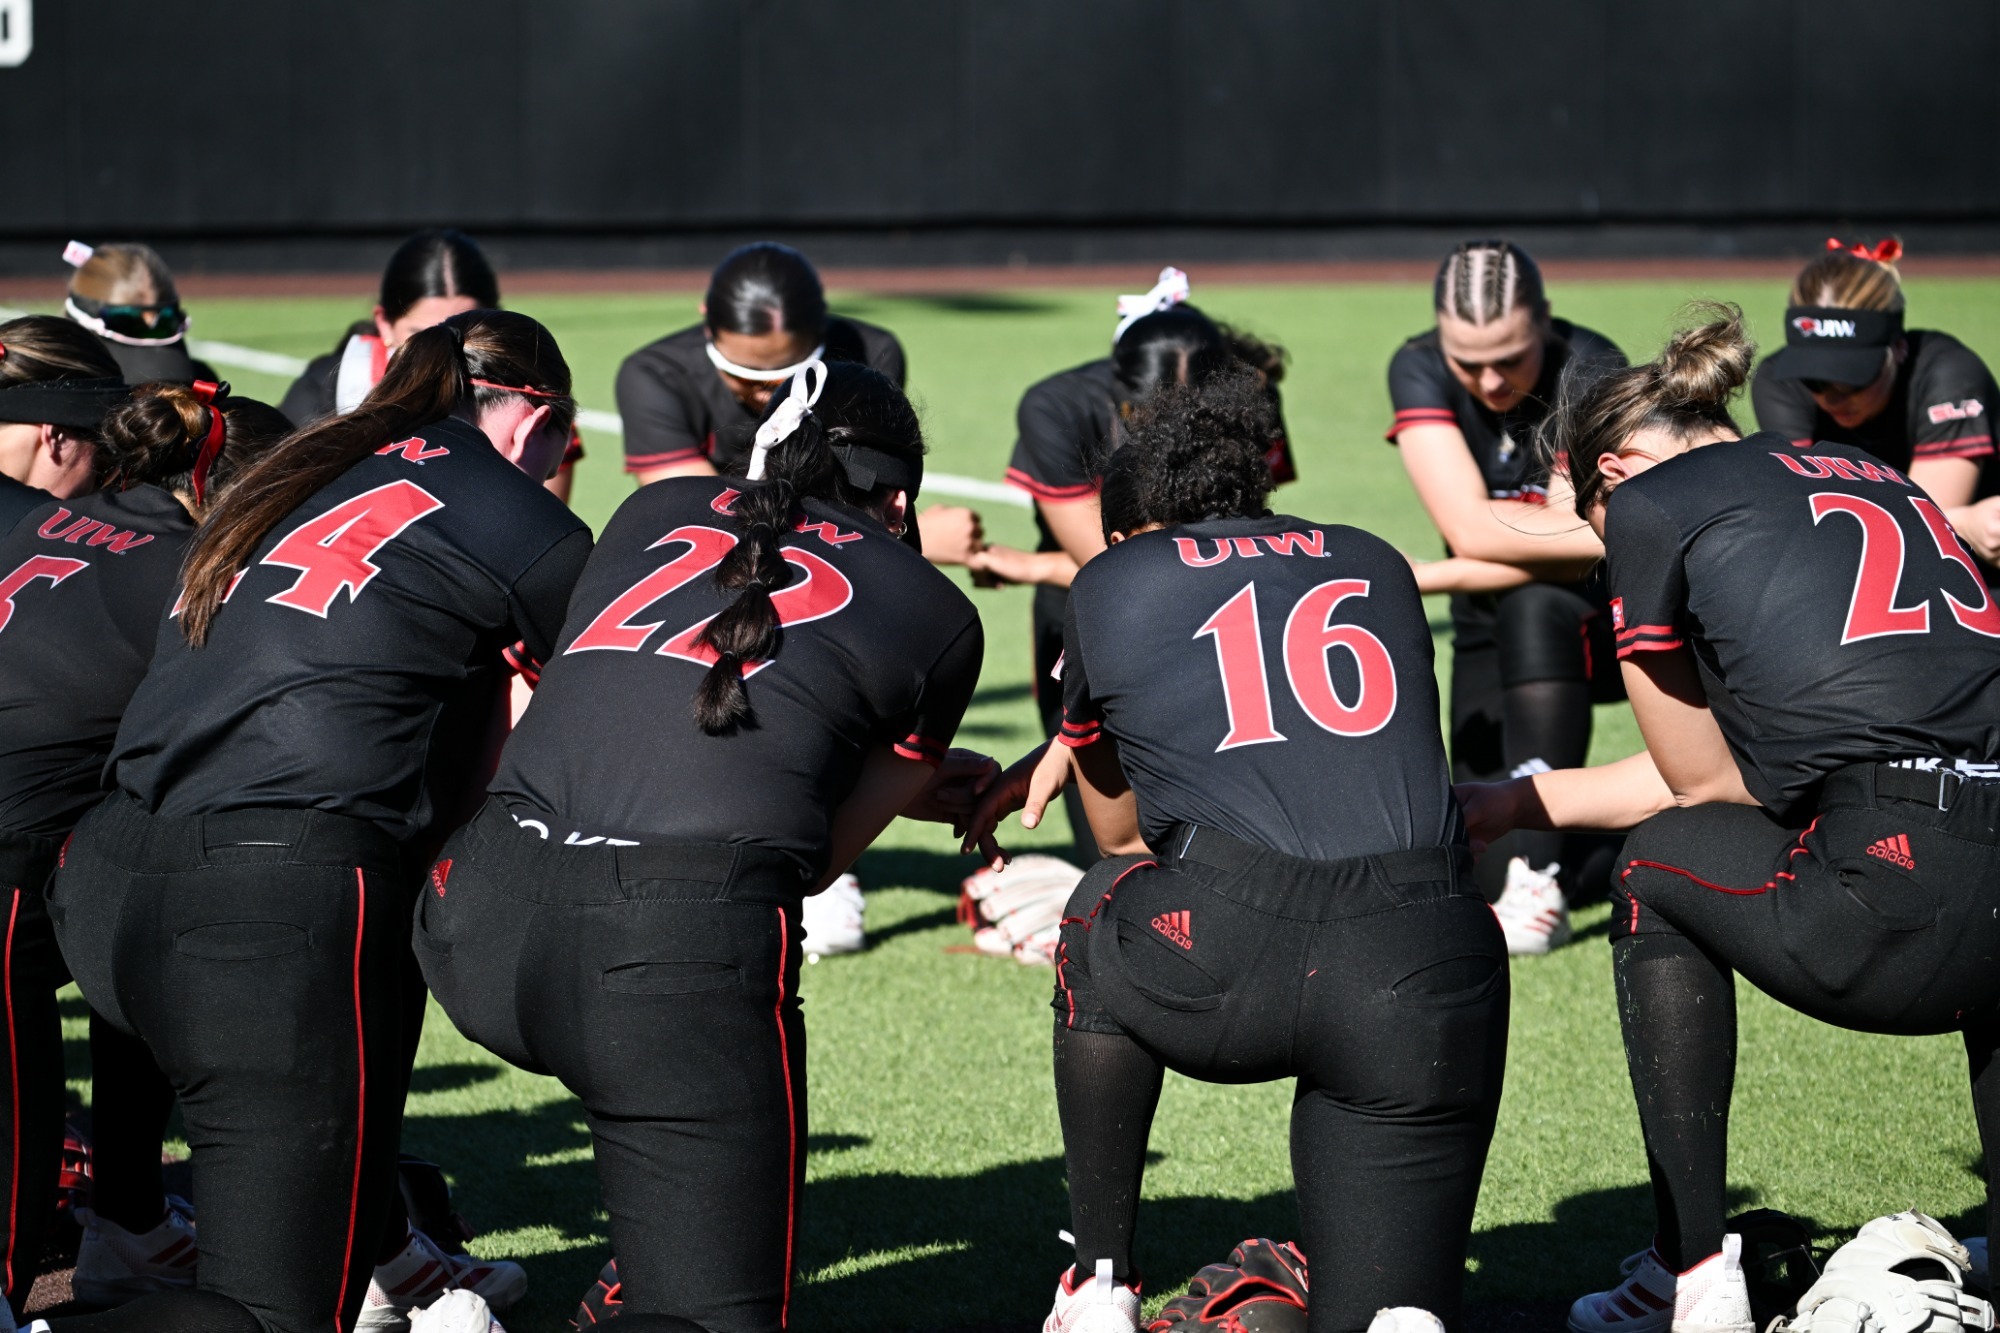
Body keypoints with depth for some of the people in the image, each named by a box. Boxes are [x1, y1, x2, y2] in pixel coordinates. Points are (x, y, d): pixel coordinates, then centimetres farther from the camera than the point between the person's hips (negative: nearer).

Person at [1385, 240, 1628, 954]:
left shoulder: (1592, 374, -25)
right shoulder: (1420, 370, -15)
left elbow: (1565, 557, -31)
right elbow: (1472, 530, -26)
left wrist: (1404, 580, -34)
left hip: (1626, 624, -3)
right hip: (1495, 640, 3)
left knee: (1533, 605, -38)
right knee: (1489, 866, -11)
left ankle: (1539, 883, -34)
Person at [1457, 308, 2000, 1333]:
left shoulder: (1649, 500, 10)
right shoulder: (1874, 475, 31)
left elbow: (1701, 778, 16)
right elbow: (1719, 767, 36)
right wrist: (1516, 803, 42)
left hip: (1906, 915, -6)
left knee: (1660, 867, 24)